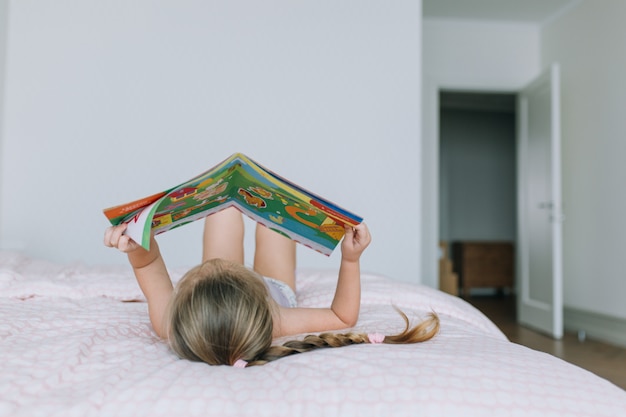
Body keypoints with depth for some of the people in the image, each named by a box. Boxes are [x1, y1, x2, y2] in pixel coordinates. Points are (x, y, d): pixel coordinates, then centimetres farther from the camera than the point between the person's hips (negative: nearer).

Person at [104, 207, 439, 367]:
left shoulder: (170, 325, -43)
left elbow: (148, 264, -29)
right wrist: (351, 259, -41)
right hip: (277, 290, -1)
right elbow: (344, 316, -32)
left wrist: (138, 247, -49)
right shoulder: (275, 323, -48)